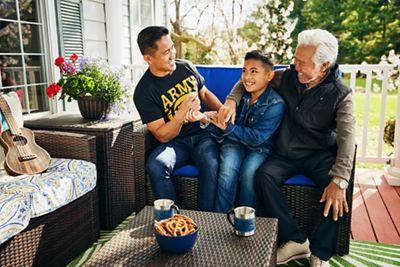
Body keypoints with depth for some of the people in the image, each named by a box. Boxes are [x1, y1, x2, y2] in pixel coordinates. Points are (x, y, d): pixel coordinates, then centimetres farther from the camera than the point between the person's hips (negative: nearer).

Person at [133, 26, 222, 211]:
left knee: (211, 163, -31)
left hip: (202, 134, 2)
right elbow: (162, 136, -11)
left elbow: (205, 94, 21)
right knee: (155, 165, -32)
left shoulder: (186, 67, 4)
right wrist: (183, 111, -28)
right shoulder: (144, 92, -9)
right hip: (175, 141, -1)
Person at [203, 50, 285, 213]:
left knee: (249, 173, -30)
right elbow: (225, 124, 3)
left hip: (259, 148, -3)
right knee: (228, 170, -26)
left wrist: (227, 127, -22)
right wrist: (207, 120, -17)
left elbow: (256, 137, -20)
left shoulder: (276, 104, -15)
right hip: (234, 142, 3)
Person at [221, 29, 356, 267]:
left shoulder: (340, 94, -11)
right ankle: (296, 240, -18)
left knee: (336, 190, -31)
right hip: (287, 153, 3)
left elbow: (347, 138, -23)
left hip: (320, 154, -2)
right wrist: (232, 100, -10)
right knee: (265, 175, -27)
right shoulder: (288, 77, -2)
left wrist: (339, 181, -36)